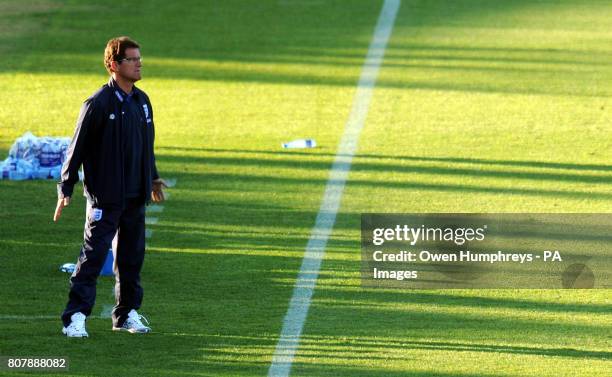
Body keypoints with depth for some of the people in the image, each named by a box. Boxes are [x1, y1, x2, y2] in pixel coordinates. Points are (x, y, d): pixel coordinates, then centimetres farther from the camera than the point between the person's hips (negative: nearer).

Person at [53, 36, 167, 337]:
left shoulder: (142, 101, 9)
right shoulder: (98, 104, -12)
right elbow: (78, 147, -10)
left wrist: (153, 178, 28)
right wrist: (66, 189, -11)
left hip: (136, 197, 7)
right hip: (105, 197, -7)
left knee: (132, 256, 12)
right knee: (93, 256, -9)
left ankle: (127, 313, 23)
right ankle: (75, 317, -8)